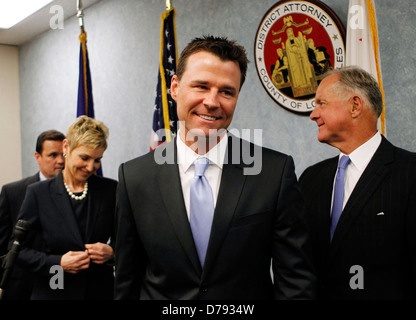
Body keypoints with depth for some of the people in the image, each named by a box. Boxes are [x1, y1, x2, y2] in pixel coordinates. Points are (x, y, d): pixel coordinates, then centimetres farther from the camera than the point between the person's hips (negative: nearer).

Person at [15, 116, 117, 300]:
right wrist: (58, 263, -16)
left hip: (101, 291, 1)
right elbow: (20, 250, -3)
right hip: (52, 292, -1)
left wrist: (112, 252, -13)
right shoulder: (38, 193, -4)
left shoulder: (111, 190, -1)